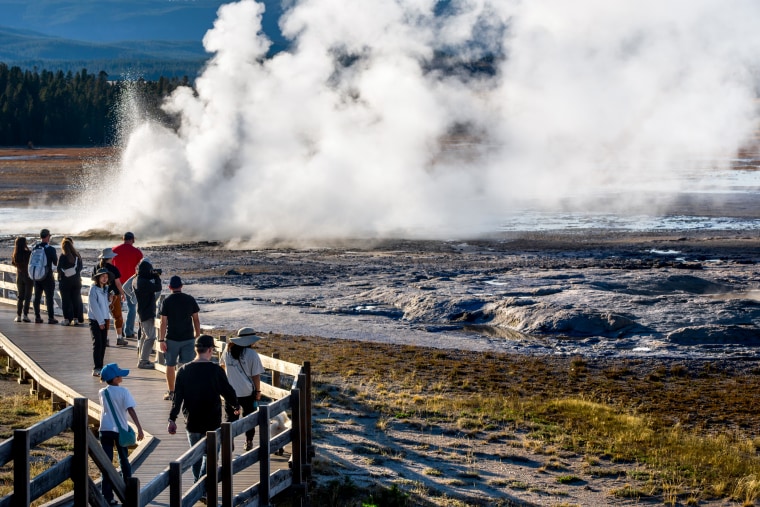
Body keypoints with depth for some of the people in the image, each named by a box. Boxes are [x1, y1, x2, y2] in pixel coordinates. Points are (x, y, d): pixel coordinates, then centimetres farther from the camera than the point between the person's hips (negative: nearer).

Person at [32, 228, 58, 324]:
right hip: (47, 276, -4)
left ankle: (37, 317, 14)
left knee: (37, 297, 12)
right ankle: (51, 318, -1)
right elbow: (55, 262, -5)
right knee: (49, 297, 0)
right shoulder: (51, 249, -13)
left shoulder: (35, 248, -1)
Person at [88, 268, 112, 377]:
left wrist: (107, 318, 6)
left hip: (104, 320, 7)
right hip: (95, 320, -7)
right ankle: (96, 369, -11)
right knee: (98, 343, -11)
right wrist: (100, 321, -13)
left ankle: (100, 368, 11)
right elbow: (94, 306, -13)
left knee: (103, 343, 6)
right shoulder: (93, 289, -10)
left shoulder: (105, 289, 12)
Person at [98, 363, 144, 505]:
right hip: (120, 430, -1)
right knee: (124, 460, 17)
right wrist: (139, 428, -18)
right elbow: (131, 410, -17)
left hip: (105, 430, 1)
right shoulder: (123, 392, -10)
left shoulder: (102, 393, 0)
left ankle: (107, 495, -7)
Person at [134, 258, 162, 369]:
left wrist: (154, 276, 5)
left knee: (144, 335, 20)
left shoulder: (136, 280, 4)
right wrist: (157, 277, -7)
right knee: (150, 337, -7)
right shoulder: (144, 282, -26)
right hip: (148, 313, -10)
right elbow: (157, 288, -22)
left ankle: (142, 359, 28)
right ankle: (143, 361, -7)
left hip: (142, 312, 10)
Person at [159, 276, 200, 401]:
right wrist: (198, 335, 13)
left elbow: (163, 322, -9)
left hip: (172, 339, -2)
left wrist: (161, 340, -5)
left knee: (170, 366, 11)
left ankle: (171, 392, 16)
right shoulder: (190, 300, -1)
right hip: (188, 338, 2)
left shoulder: (167, 301, -7)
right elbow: (196, 319, 3)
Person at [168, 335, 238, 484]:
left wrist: (172, 419, 1)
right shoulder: (216, 370, -10)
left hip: (191, 423, 3)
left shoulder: (184, 371, -2)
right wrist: (235, 404, 20)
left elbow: (177, 397, -2)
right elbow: (229, 392, -1)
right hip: (212, 423, -3)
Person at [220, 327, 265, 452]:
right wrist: (258, 392, 2)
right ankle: (248, 442, 19)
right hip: (247, 392, -2)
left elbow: (222, 365, 17)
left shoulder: (228, 350, -1)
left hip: (230, 391, 2)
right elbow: (256, 375, -10)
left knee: (231, 418, 10)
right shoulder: (252, 354, -12)